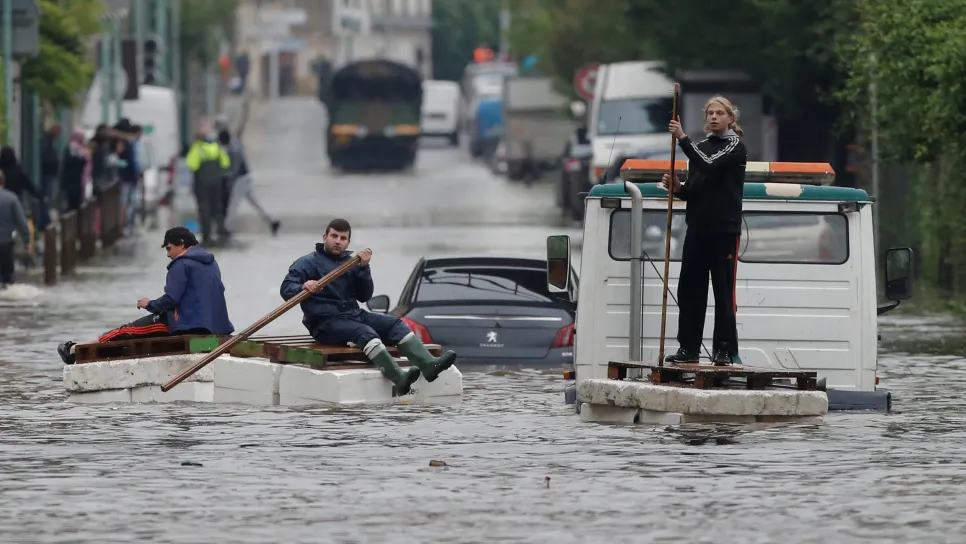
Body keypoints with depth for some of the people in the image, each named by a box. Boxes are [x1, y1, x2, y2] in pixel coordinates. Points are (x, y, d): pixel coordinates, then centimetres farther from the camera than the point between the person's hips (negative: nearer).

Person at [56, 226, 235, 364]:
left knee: (128, 331, 2)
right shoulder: (211, 263, 18)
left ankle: (74, 350, 7)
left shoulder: (182, 263, -9)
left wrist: (150, 304, 3)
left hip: (186, 324, -8)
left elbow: (171, 299, -17)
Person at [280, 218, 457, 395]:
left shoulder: (351, 261, 18)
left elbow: (364, 296, 14)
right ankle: (400, 379, -55)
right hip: (326, 322, -7)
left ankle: (428, 364, -33)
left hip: (354, 314, 7)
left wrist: (363, 268, -2)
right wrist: (303, 287, -34)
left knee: (396, 324, -13)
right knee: (366, 333, -33)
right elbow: (286, 290, -11)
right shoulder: (308, 263, 2)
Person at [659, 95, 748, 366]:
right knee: (689, 290, 3)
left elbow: (709, 165, -20)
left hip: (725, 231, -6)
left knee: (724, 291, -6)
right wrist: (678, 188, -2)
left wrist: (682, 138, -21)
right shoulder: (700, 147, 17)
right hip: (697, 229, 6)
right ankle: (688, 348, 7)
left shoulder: (736, 148, -2)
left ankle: (725, 350, -4)